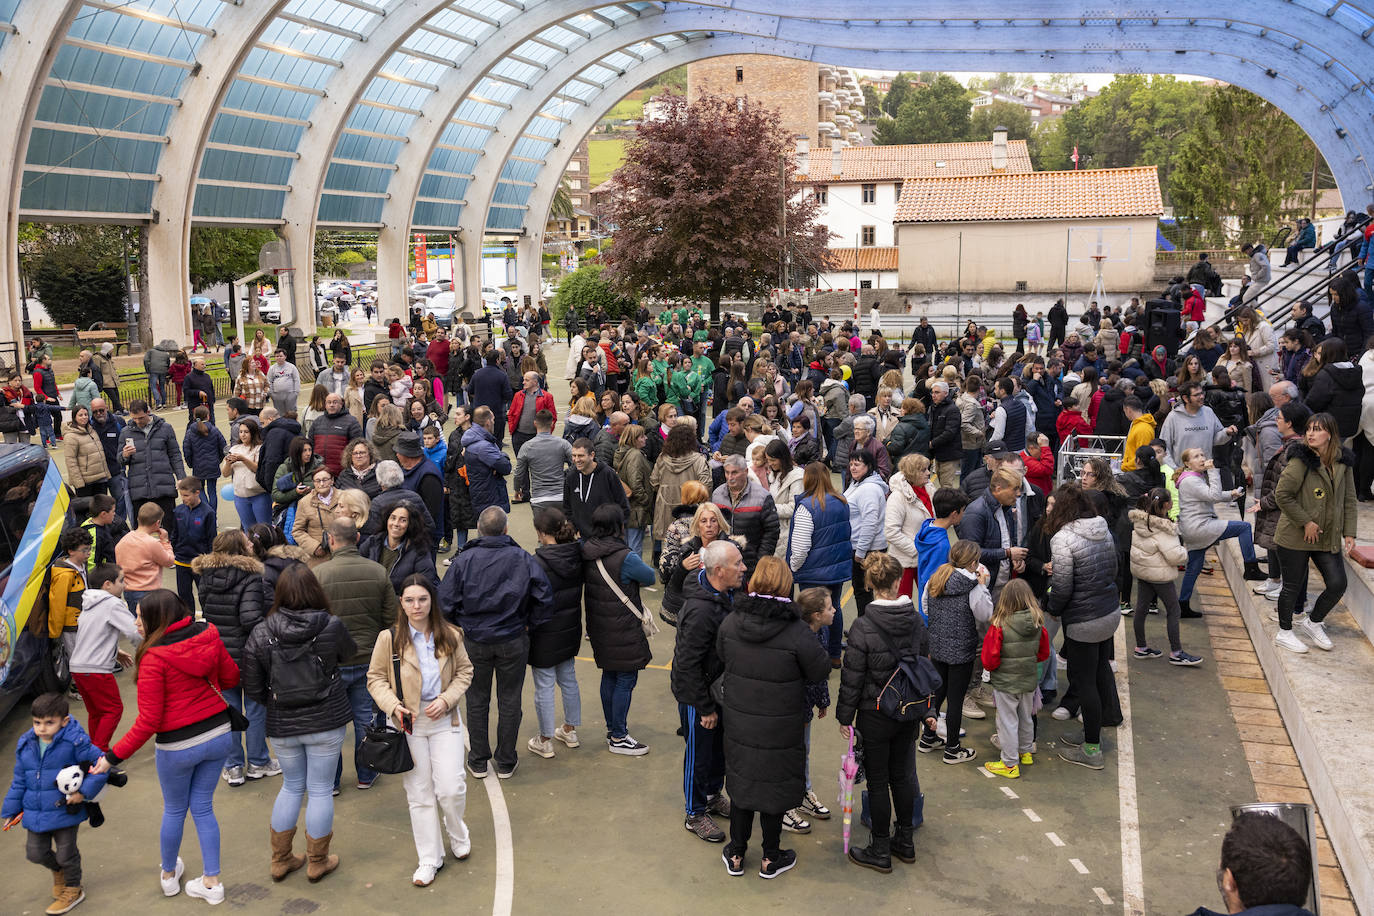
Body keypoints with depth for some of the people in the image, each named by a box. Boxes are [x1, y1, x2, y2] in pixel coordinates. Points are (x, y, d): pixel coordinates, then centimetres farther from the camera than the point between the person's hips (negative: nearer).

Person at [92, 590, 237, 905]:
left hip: (178, 746, -4)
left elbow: (148, 721, -20)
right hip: (219, 736, 4)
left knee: (174, 810, 19)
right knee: (203, 807, 19)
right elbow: (231, 678, 7)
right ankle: (212, 882, 24)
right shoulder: (208, 636, -6)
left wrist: (113, 757, -13)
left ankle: (169, 875, 41)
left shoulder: (154, 657, -20)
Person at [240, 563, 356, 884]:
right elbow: (349, 655, 7)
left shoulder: (261, 634, -9)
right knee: (320, 790, 11)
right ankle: (317, 861, 23)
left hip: (282, 726, 2)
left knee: (292, 787, 21)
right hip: (326, 724, -2)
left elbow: (252, 690, -4)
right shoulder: (332, 627, -14)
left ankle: (280, 860, 30)